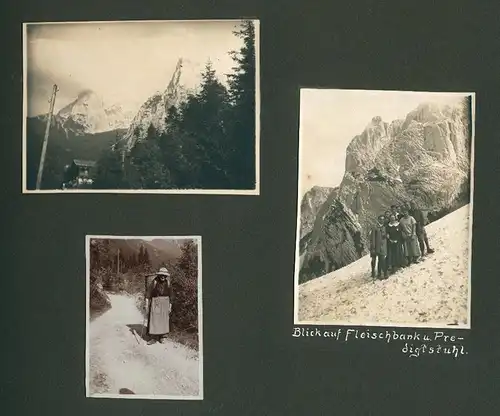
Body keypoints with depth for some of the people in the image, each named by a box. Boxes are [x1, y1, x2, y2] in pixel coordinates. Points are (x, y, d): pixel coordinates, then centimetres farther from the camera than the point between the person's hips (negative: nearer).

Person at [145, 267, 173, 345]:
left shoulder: (168, 283, 0)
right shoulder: (154, 282, -6)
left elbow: (171, 296, 6)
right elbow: (148, 292, -6)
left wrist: (170, 306, 4)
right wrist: (147, 303, -11)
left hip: (165, 303, 1)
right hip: (155, 302, -1)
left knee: (164, 320, 5)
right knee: (153, 319, -4)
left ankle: (163, 337, 17)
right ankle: (153, 338, 0)